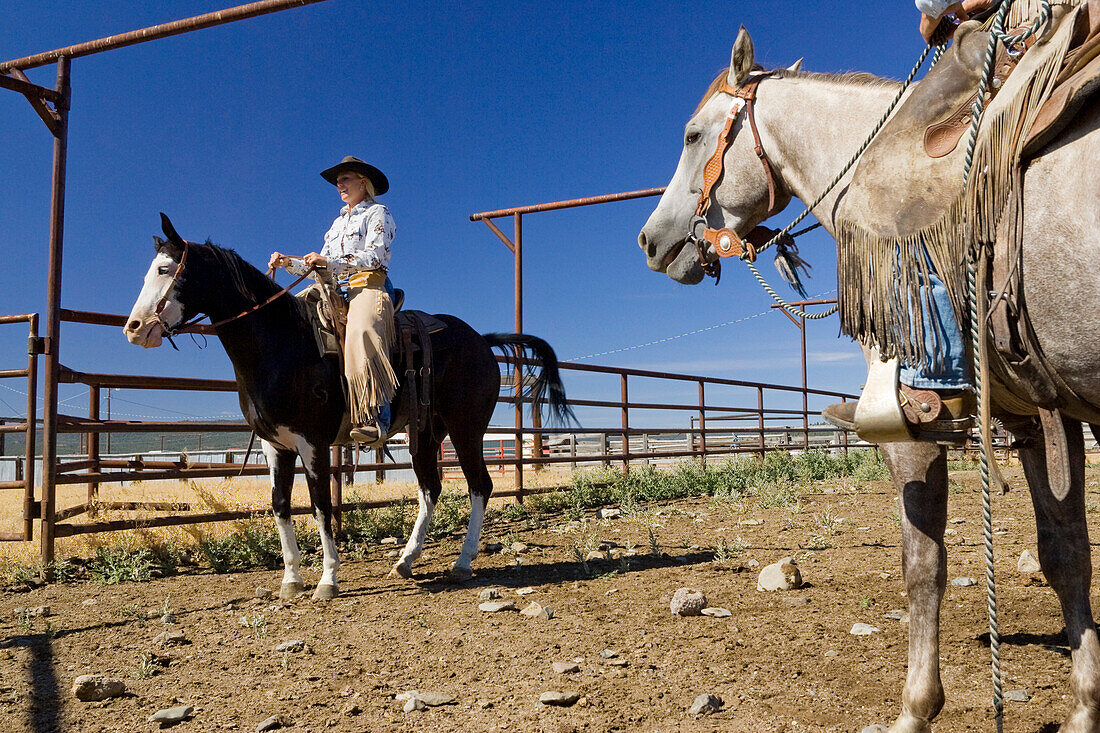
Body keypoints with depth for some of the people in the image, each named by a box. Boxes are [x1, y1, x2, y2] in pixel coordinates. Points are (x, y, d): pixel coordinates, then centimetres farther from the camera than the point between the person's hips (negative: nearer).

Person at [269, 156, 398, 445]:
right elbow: (323, 270, 26)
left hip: (368, 289, -9)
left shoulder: (378, 213, 8)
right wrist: (289, 263, 11)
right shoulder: (339, 222, 31)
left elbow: (374, 257, -8)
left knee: (361, 334, -36)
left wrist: (328, 261, -17)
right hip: (336, 291, 9)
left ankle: (376, 418, -46)